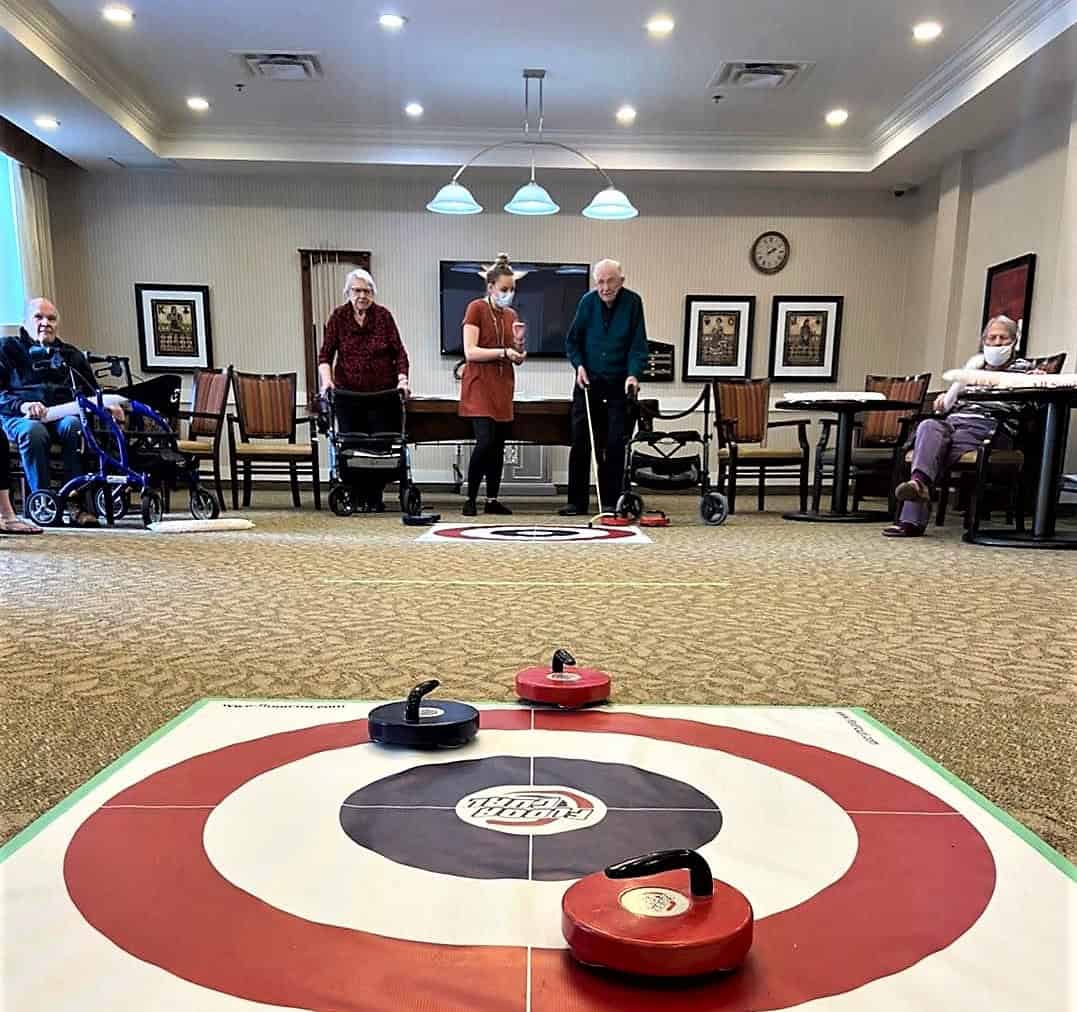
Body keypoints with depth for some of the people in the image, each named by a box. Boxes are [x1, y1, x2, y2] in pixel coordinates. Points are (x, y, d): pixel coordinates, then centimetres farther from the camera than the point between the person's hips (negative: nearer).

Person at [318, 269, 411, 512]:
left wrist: (402, 378, -14)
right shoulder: (338, 316, 3)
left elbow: (399, 351, 0)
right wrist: (326, 379, -16)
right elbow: (326, 353, 1)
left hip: (383, 393, 0)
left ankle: (375, 497, 10)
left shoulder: (383, 315, 2)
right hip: (348, 392, 0)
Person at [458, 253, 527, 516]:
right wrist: (503, 351, -20)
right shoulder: (476, 308, -6)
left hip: (503, 387, 6)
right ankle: (470, 499, -3)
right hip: (479, 386, -6)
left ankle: (492, 499, 15)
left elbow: (517, 359, 13)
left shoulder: (511, 315, 12)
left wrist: (519, 345, -7)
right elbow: (470, 352, -14)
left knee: (498, 444, 7)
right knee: (485, 441, -16)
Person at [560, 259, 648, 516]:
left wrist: (633, 375, -20)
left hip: (619, 382, -1)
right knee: (581, 441, 1)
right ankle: (577, 501, 8)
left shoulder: (633, 302, -6)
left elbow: (638, 345, -7)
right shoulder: (588, 301, -1)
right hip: (588, 380, 1)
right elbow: (572, 340, 6)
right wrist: (579, 365, -9)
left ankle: (610, 501, 8)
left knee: (616, 444, -1)